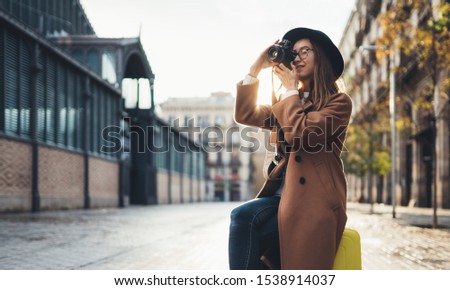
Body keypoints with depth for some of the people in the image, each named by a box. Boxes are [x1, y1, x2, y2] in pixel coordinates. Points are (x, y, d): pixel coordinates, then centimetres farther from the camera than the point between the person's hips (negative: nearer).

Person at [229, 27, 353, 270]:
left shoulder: (338, 102, 1)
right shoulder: (289, 104, 23)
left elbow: (300, 134, -15)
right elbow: (245, 115, 12)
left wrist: (291, 89, -2)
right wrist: (256, 68, 9)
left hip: (314, 200, -6)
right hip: (284, 194, 6)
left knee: (244, 218, -26)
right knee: (242, 216, -25)